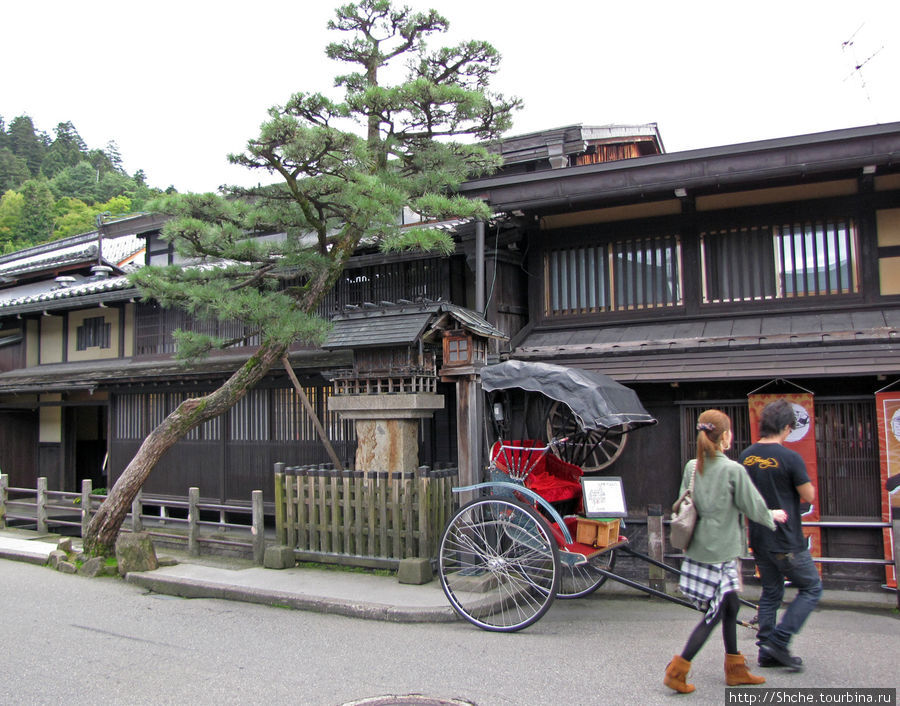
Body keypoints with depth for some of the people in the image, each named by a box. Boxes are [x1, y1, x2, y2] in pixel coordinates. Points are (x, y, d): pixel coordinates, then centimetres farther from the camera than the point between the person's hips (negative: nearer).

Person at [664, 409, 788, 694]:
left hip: (697, 550, 7)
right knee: (714, 613, 2)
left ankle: (735, 669, 30)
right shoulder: (733, 470, -15)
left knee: (730, 606, 19)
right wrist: (773, 516, 13)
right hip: (721, 552, -7)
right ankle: (677, 670, 2)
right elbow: (753, 507, -7)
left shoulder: (692, 467, 2)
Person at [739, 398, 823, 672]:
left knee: (770, 592, 18)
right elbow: (809, 496, -9)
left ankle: (767, 650, 20)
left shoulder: (746, 457, 1)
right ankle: (779, 641, 3)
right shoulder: (790, 458, -18)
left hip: (758, 539, 6)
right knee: (811, 588, 10)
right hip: (787, 541, -6)